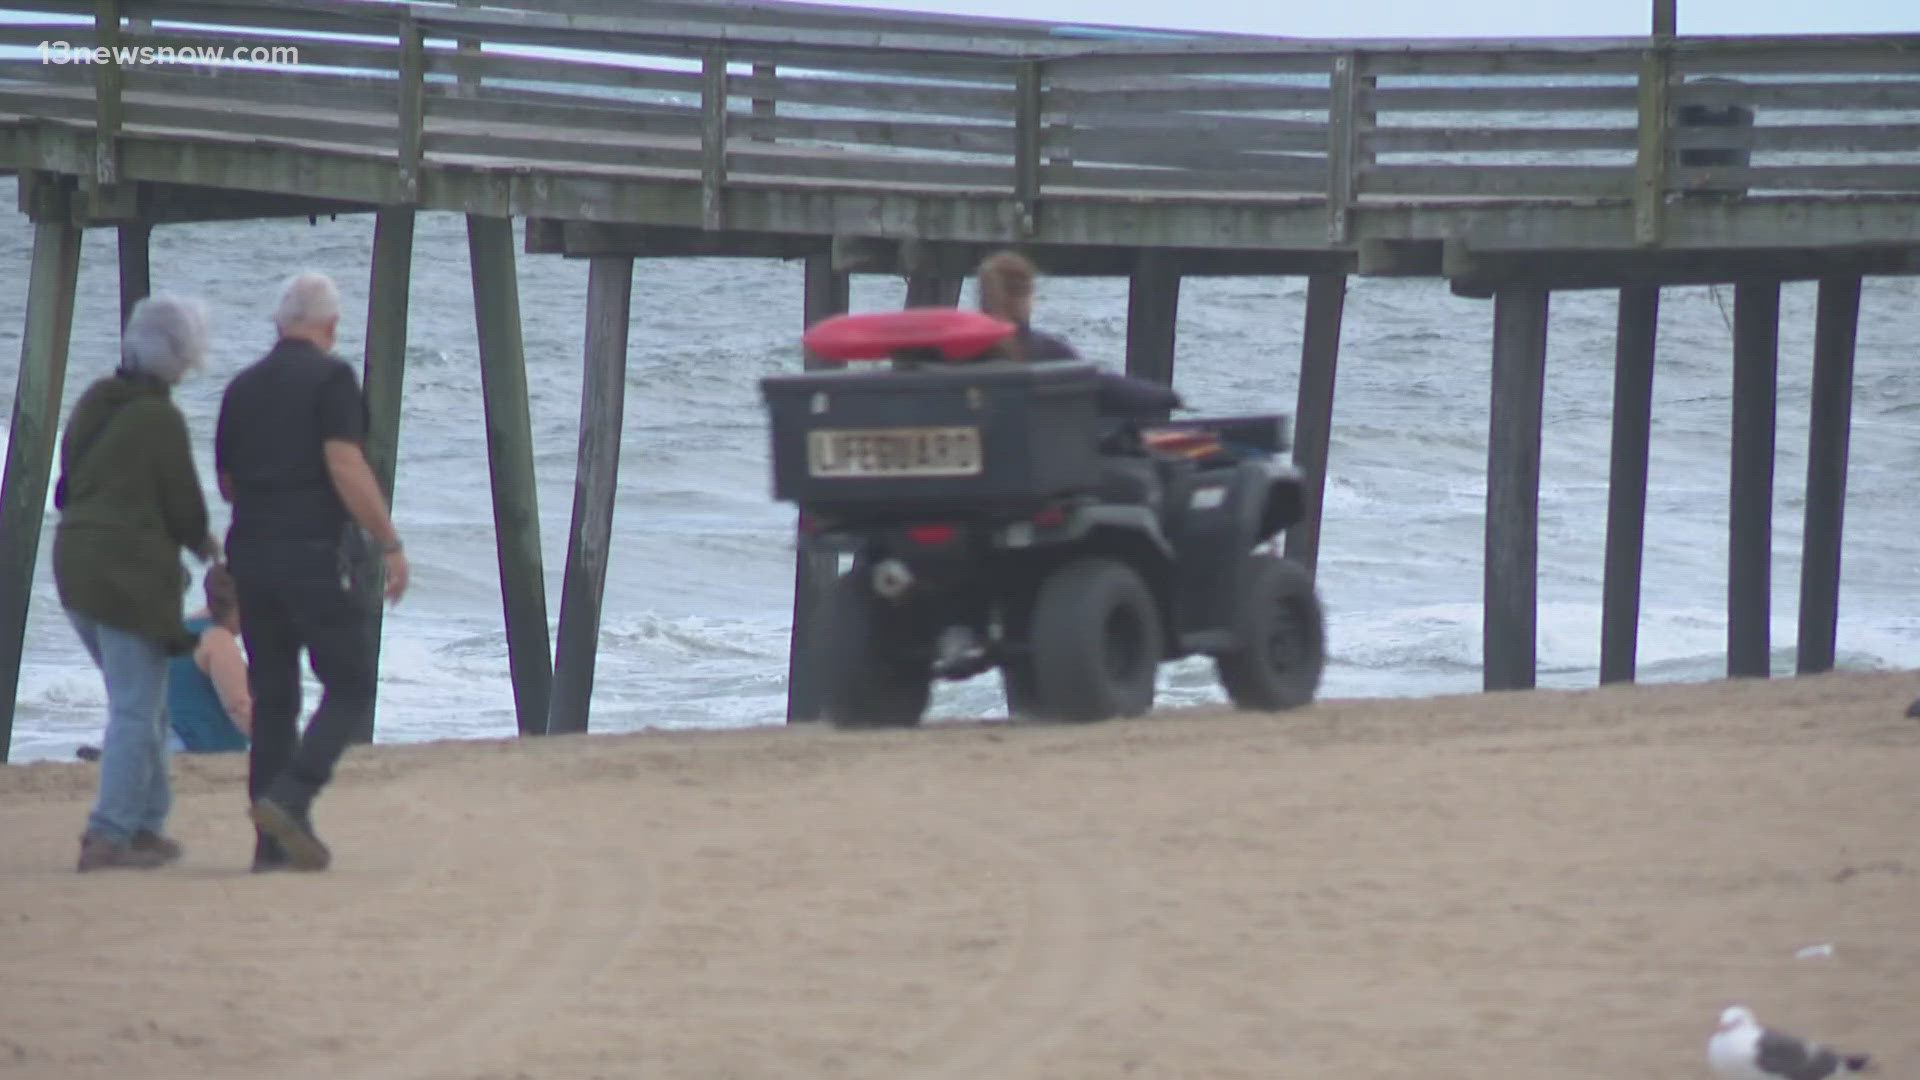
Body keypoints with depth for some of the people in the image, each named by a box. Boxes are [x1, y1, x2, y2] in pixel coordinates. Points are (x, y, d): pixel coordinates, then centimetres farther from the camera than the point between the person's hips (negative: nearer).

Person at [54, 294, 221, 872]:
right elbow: (184, 505, -9)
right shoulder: (159, 419, -14)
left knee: (141, 703, 18)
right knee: (136, 708, -3)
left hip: (76, 559, 8)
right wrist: (205, 547, 14)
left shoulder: (93, 404, 10)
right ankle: (110, 835, -6)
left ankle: (146, 825, 20)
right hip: (131, 570, -8)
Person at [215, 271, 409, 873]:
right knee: (350, 686, 1)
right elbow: (346, 467, -16)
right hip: (315, 553, -6)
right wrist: (389, 543, -13)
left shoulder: (243, 388, 12)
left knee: (272, 697, 9)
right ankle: (290, 798, -19)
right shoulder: (330, 378, -6)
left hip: (251, 553, 6)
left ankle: (273, 843, 6)